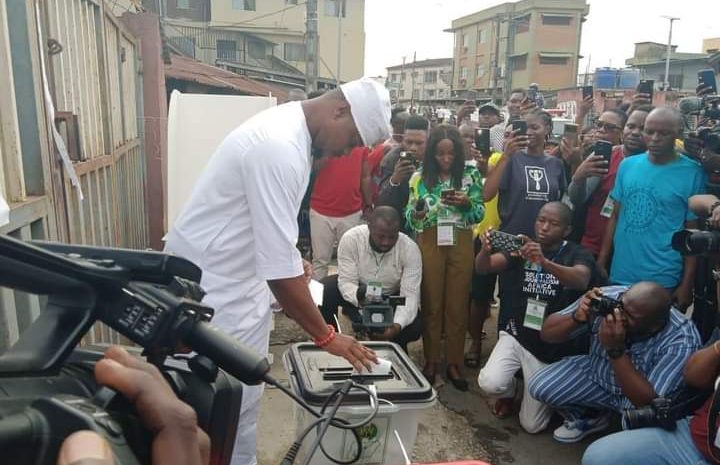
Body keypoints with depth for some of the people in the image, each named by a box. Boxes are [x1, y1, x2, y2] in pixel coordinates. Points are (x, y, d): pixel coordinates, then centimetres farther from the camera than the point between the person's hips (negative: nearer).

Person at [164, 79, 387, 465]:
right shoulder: (280, 147, -29)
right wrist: (325, 335, -18)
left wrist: (293, 258, 10)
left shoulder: (289, 127, 3)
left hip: (235, 277, 10)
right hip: (213, 283, -10)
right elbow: (279, 267, -29)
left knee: (240, 400, 20)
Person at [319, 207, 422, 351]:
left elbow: (410, 295, -28)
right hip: (357, 294, 0)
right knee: (325, 290, -29)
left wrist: (397, 326, -46)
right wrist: (359, 296, -47)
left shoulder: (410, 249, -26)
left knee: (414, 327, -27)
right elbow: (346, 282, -24)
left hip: (392, 298, 0)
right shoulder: (351, 238, -26)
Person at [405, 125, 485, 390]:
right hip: (429, 243, 0)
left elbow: (479, 213, 0)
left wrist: (466, 203, -20)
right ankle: (431, 361, 21)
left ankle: (454, 363, 20)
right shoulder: (419, 177, 1)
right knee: (431, 303, 8)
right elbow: (409, 216, 2)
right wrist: (416, 213, -20)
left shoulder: (470, 175, 1)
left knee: (457, 304, 7)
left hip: (461, 244, 0)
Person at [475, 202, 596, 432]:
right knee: (490, 383, -25)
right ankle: (509, 393, 13)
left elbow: (582, 281, -32)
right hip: (516, 336, 2)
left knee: (531, 424, 2)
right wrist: (485, 250, -37)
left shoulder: (578, 254, -8)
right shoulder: (523, 247, 1)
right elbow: (482, 268, -13)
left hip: (553, 349, -2)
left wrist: (545, 263, -50)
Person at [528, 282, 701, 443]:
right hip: (597, 373, 3)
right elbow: (547, 333, -18)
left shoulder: (682, 340, -32)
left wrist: (616, 350, -44)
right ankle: (587, 420, 15)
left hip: (642, 397, -2)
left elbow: (650, 403, -36)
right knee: (539, 386, -15)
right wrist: (576, 318, -39)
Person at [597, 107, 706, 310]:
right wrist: (601, 264, 4)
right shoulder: (627, 165, 3)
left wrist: (687, 284, -7)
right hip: (620, 276, 3)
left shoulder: (692, 173, -7)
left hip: (664, 282, -3)